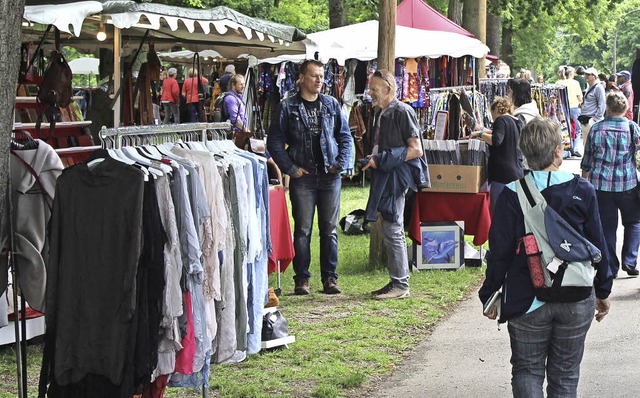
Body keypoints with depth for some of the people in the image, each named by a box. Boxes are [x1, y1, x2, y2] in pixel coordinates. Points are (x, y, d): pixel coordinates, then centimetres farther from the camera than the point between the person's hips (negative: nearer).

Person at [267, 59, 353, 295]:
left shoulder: (332, 105, 9)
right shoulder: (287, 108, 0)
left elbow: (345, 137, 12)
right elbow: (275, 142, 0)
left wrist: (341, 163, -2)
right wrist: (290, 168, -7)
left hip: (330, 176, 2)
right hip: (303, 177, -2)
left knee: (330, 229, 5)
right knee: (302, 230, 1)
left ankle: (329, 277, 12)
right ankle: (302, 278, 8)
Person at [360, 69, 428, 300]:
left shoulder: (402, 112, -12)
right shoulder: (380, 114, 16)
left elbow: (416, 150, -17)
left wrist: (381, 159, -19)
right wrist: (373, 158, 9)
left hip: (397, 176, -10)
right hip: (385, 177, 10)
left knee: (393, 230, -8)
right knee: (390, 231, 13)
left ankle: (400, 285, -3)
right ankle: (397, 281, 20)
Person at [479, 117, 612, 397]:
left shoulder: (512, 195, -10)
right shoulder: (582, 191, -6)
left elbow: (500, 251, -7)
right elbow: (598, 246, 1)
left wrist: (489, 295, 5)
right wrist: (603, 292, 13)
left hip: (527, 300, -1)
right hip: (577, 301, 1)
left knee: (527, 370, 11)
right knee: (565, 374, 13)